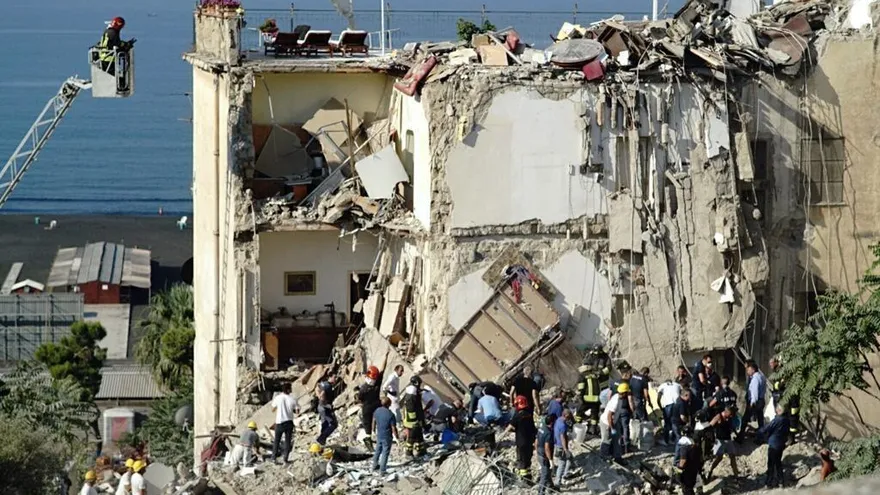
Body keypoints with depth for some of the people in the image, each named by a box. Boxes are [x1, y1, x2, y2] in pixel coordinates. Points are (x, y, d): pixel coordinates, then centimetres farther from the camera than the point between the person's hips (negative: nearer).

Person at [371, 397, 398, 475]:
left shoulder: (377, 411, -10)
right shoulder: (391, 415, -28)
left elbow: (374, 421, 7)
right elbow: (394, 429, -21)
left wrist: (373, 430, 26)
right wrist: (397, 437, -6)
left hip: (379, 435, 6)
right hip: (387, 437, -6)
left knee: (378, 451, 25)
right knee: (385, 453, 8)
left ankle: (375, 465, 41)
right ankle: (382, 471, 15)